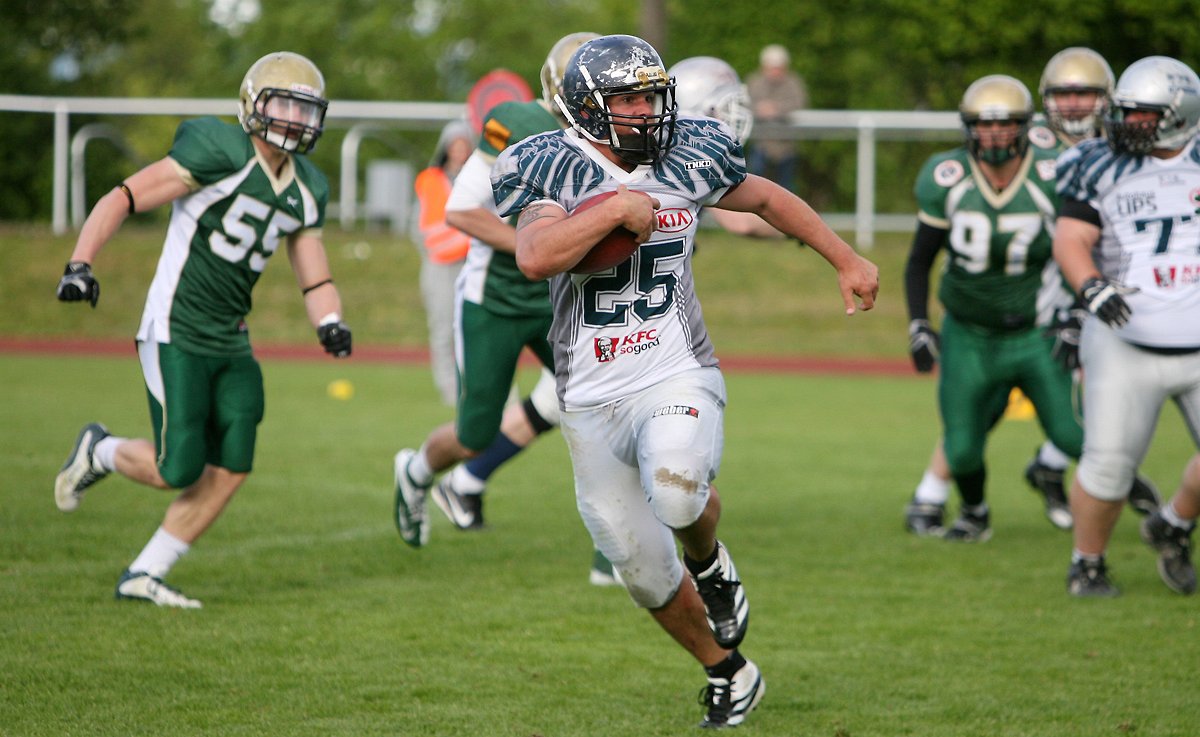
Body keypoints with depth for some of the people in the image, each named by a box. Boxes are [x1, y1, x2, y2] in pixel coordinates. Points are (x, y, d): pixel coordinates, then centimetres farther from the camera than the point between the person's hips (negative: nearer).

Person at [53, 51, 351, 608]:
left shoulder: (306, 191, 10)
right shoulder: (220, 155, -15)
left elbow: (315, 278, 14)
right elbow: (122, 200, -14)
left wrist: (330, 324, -8)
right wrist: (80, 264, -26)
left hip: (230, 343, 7)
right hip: (176, 335, -7)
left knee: (231, 468, -2)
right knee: (179, 470, -10)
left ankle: (144, 575, 11)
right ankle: (99, 451, 23)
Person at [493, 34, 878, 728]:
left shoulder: (689, 160, 1)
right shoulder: (555, 169, -8)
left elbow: (769, 200, 19)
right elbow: (534, 258, -27)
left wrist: (848, 261, 22)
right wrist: (616, 208, -26)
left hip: (677, 377, 0)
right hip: (592, 401, 0)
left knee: (676, 493, -32)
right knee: (646, 572, 6)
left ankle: (710, 562, 2)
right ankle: (728, 672, 28)